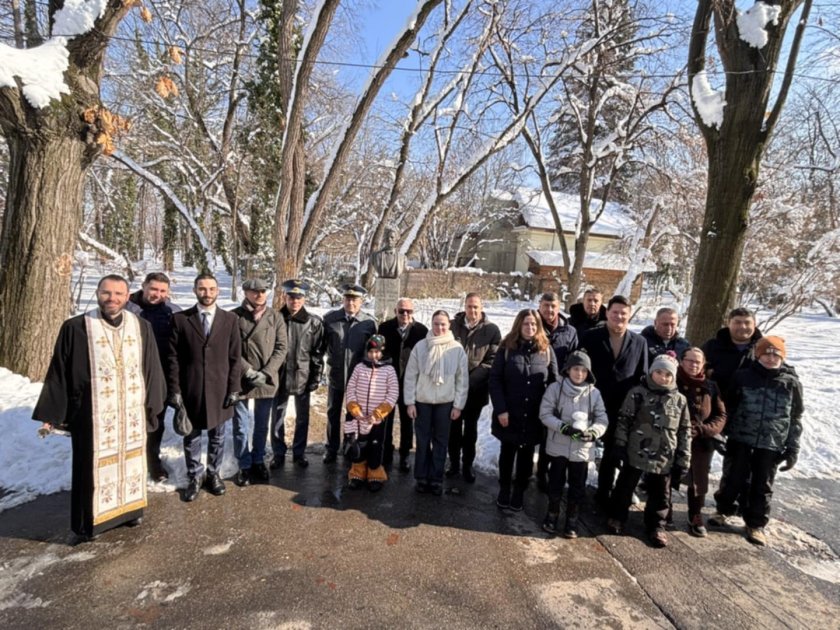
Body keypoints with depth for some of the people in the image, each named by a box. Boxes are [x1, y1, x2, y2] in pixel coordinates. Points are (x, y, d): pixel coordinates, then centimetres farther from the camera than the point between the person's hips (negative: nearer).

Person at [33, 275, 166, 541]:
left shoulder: (142, 327, 1)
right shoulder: (75, 328, -7)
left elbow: (151, 368, 6)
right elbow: (59, 372, -2)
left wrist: (152, 405, 5)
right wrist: (52, 413, -1)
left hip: (132, 412, 3)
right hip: (93, 414, -3)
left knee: (130, 460, 16)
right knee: (94, 466, 9)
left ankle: (129, 507, 36)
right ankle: (89, 521, 28)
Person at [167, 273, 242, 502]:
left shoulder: (230, 319, 0)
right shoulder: (180, 319, -2)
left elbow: (235, 357, 0)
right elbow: (173, 358, -2)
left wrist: (234, 388, -4)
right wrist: (174, 390, -6)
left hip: (219, 390, 1)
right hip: (190, 391, 0)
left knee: (217, 437, 14)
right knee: (192, 437, 13)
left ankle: (213, 474, 33)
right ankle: (195, 476, 31)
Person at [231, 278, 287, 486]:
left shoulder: (276, 317, 1)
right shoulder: (234, 317, -6)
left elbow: (281, 348, -2)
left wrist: (266, 373, -12)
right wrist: (249, 372, -14)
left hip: (268, 381, 2)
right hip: (241, 380, -2)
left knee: (262, 426, 16)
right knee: (241, 426, 8)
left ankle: (258, 462, 34)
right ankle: (244, 465, 25)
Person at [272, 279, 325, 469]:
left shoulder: (314, 322, -4)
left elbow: (318, 352, -1)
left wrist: (316, 377, -5)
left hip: (303, 377, 0)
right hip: (279, 377, 0)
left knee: (302, 418, 13)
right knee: (277, 418, 11)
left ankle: (299, 452, 29)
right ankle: (278, 453, 28)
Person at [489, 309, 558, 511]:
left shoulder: (546, 350, 0)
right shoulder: (507, 348, -5)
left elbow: (554, 382, 1)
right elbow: (495, 380, -8)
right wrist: (500, 409, -15)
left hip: (534, 416, 1)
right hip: (509, 414, -1)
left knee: (526, 454, 15)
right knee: (507, 452, 15)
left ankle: (519, 491, 32)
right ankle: (504, 489, 32)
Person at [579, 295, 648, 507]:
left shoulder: (639, 342, 5)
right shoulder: (590, 337, -3)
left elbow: (642, 378, 7)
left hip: (622, 410, 2)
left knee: (612, 453, 14)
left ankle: (603, 493, 31)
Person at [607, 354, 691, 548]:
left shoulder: (680, 400, 2)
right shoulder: (638, 393, -7)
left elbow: (685, 431, 5)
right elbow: (624, 421, -5)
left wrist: (683, 460, 3)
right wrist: (620, 445, -8)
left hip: (664, 458, 2)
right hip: (636, 452, -2)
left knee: (660, 495, 14)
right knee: (625, 487, 12)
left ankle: (656, 526, 33)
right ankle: (617, 517, 30)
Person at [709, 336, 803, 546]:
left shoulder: (791, 383, -1)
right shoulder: (743, 376, -4)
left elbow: (796, 418, 5)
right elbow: (729, 407, 2)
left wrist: (793, 448, 2)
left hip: (771, 445, 1)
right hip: (740, 439, 0)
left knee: (762, 486, 10)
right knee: (733, 478, 9)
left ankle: (756, 523, 27)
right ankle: (724, 510, 31)